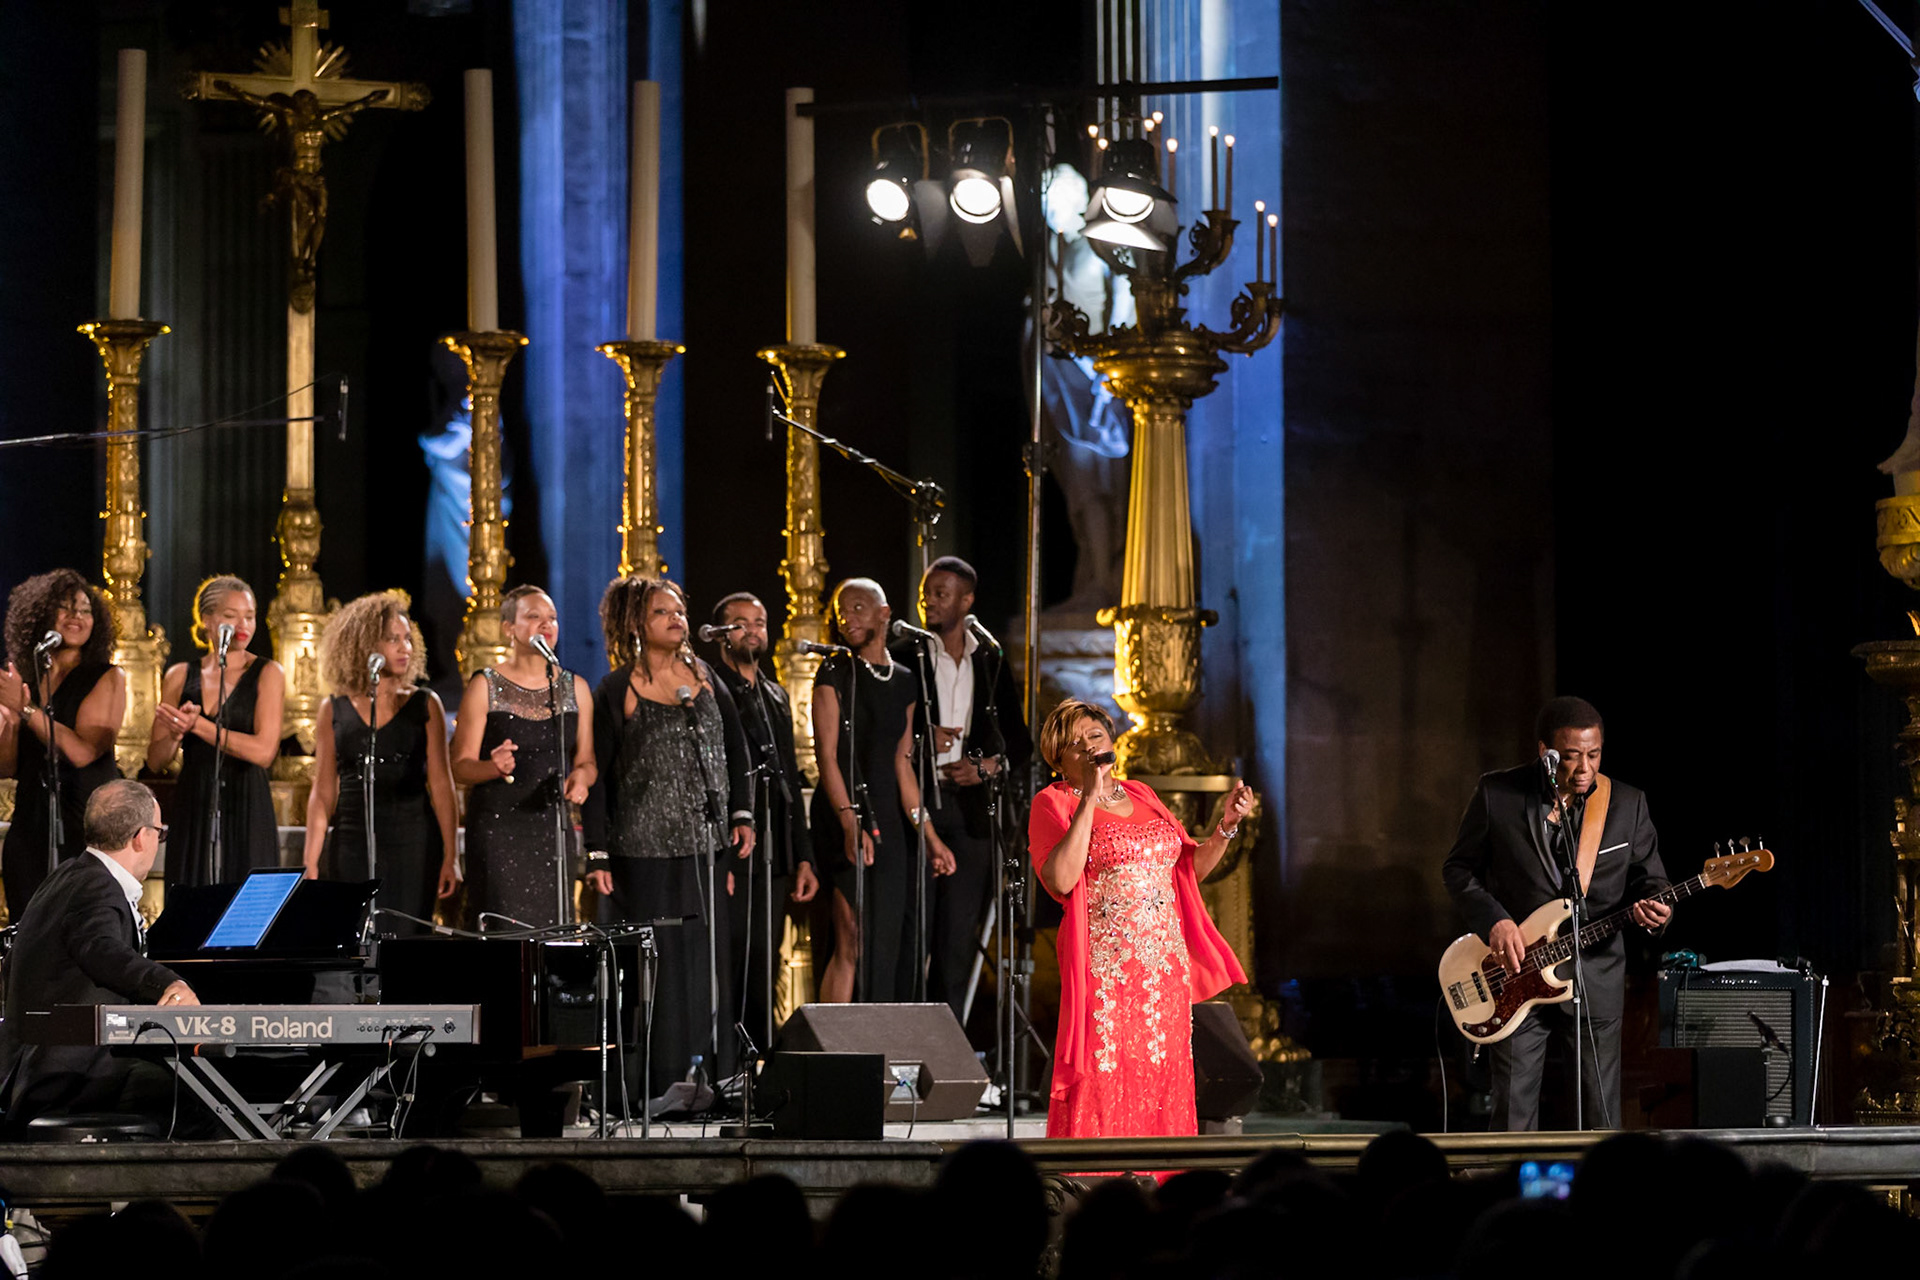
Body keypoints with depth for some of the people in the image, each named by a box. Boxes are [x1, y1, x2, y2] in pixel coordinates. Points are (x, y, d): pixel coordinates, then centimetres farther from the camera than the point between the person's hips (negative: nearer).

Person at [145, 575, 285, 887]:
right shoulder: (180, 677, 10)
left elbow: (263, 752, -11)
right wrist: (176, 733, -13)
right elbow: (155, 761, 9)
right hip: (193, 816, 3)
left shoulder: (267, 674, 2)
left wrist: (197, 725, -17)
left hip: (246, 816, -3)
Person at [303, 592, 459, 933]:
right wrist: (310, 864, 1)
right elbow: (323, 792, 8)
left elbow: (440, 783, 2)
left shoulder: (425, 704, 6)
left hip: (412, 841, -1)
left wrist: (450, 856, -4)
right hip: (351, 841, 1)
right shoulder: (335, 711, 8)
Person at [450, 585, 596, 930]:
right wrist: (494, 767, -24)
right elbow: (460, 766, -2)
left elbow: (586, 759, 17)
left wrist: (581, 775, -7)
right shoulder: (486, 686, 0)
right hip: (498, 827, -4)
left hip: (554, 828, 4)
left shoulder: (574, 687, 12)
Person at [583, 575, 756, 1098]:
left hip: (706, 848, 4)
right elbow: (594, 776, -5)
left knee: (708, 959, 3)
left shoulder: (705, 678, 10)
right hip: (644, 852, -4)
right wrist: (596, 854, -10)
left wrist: (741, 815, 8)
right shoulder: (617, 692, -3)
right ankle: (653, 1088, -1)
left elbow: (736, 749, 18)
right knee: (654, 966, -5)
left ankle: (709, 1078, 8)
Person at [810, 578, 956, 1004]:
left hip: (889, 822, 6)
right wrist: (850, 823, -22)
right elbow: (827, 755, -10)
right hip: (843, 817, -6)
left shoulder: (904, 682, 15)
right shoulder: (835, 674, -2)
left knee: (891, 945, 3)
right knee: (853, 942, -13)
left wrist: (930, 836, 14)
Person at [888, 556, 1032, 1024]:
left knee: (960, 932, 2)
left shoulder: (992, 663, 12)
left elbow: (1020, 742, 16)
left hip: (970, 806, 3)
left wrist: (987, 765, -2)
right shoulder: (902, 659, 4)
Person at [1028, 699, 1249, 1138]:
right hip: (1103, 967, -6)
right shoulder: (1053, 803, -1)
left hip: (1164, 967, 6)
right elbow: (1062, 879, -18)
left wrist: (1227, 824, 5)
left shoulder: (1141, 796, 18)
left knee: (1162, 1084, 4)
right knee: (1102, 1084, -10)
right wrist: (1090, 798, -16)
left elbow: (1191, 867, 21)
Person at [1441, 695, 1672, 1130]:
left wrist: (1655, 907, -14)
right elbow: (1458, 867, 4)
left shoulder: (1628, 803, 2)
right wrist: (1492, 919, -11)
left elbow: (1650, 876, 9)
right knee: (1514, 1115, 0)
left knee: (1602, 1116, 4)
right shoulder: (1497, 794, -3)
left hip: (1596, 979, 1)